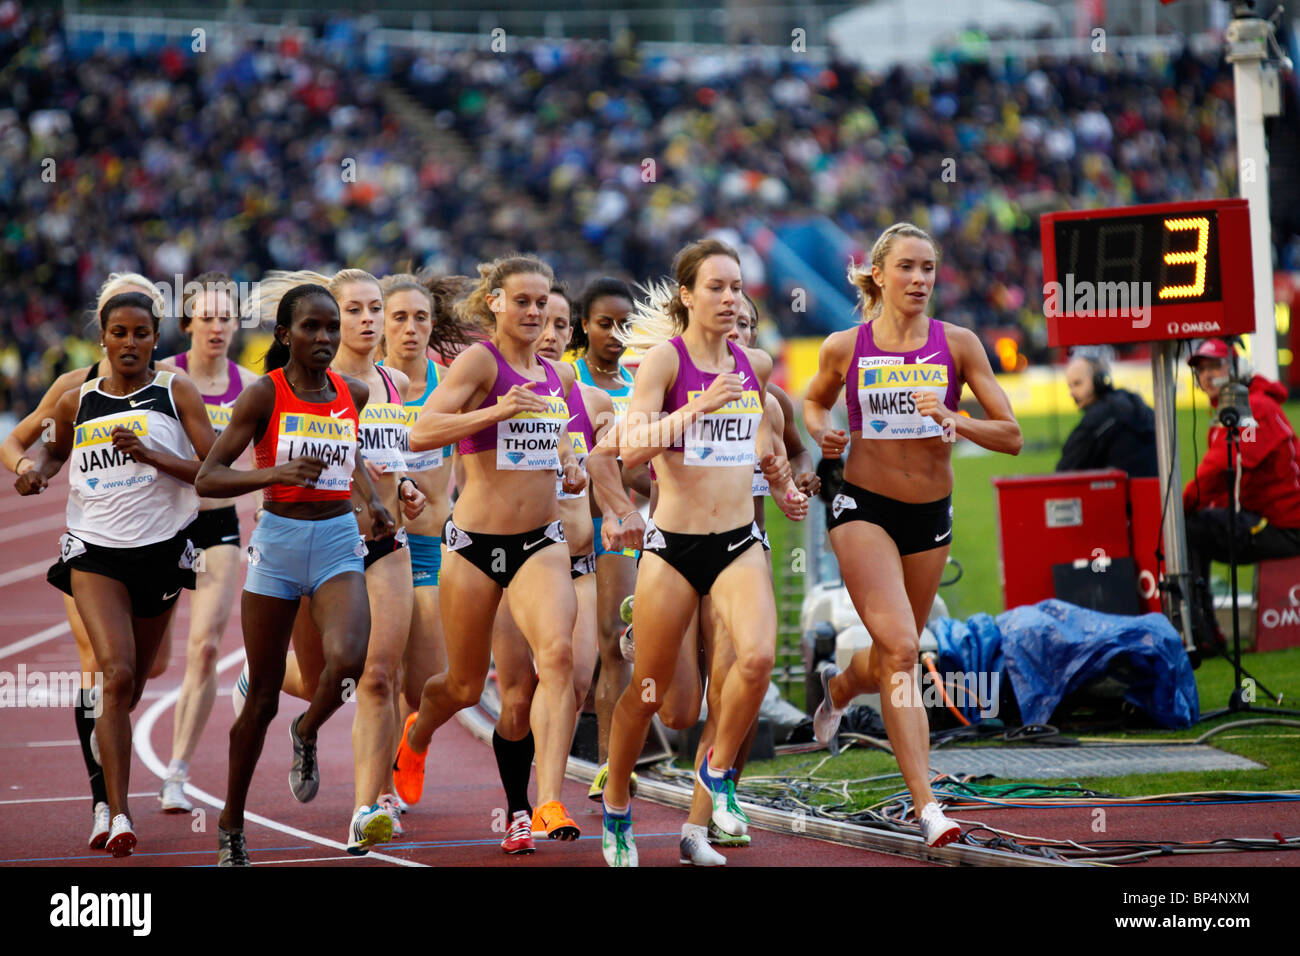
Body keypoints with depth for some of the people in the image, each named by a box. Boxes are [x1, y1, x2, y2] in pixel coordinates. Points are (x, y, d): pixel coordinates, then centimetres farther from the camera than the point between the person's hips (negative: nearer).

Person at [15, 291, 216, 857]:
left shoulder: (177, 393, 1)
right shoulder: (76, 403, 6)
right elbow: (55, 448, 27)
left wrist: (149, 454, -18)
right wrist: (38, 470, 4)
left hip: (161, 549, 1)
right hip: (95, 550, -1)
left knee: (133, 687, 13)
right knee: (117, 675, -19)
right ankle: (118, 816, -19)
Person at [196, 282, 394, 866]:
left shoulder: (354, 394, 4)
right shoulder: (264, 395, -8)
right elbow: (207, 479, -10)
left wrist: (373, 502, 11)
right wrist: (274, 473, -25)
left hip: (339, 543, 2)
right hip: (278, 542, -2)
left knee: (346, 662, -26)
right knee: (262, 697, 3)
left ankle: (307, 734, 8)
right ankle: (231, 828, 19)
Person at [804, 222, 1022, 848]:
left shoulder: (957, 344, -4)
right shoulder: (844, 348, -4)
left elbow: (1011, 436, -4)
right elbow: (814, 401, 18)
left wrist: (952, 420, -21)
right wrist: (822, 433, -4)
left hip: (931, 515, 3)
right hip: (864, 508, -3)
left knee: (895, 652, 17)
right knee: (900, 649, -19)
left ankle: (839, 688, 55)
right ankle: (926, 805, -21)